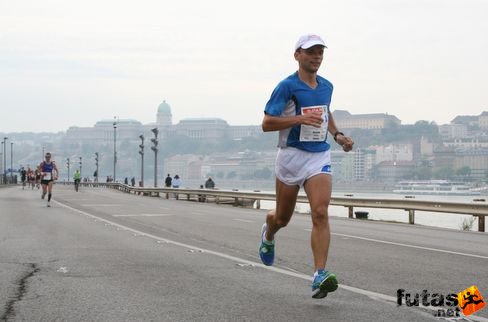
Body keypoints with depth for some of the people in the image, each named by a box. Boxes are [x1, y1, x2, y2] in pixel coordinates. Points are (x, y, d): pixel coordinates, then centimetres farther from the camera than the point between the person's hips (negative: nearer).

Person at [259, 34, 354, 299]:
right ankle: (268, 234, 51)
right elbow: (266, 124, -13)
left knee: (320, 213, -17)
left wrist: (337, 135, 12)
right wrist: (300, 119, -25)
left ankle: (320, 276, -22)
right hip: (291, 155, -3)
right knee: (283, 218, 12)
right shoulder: (287, 86, -10)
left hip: (320, 156, 3)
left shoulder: (326, 86, 9)